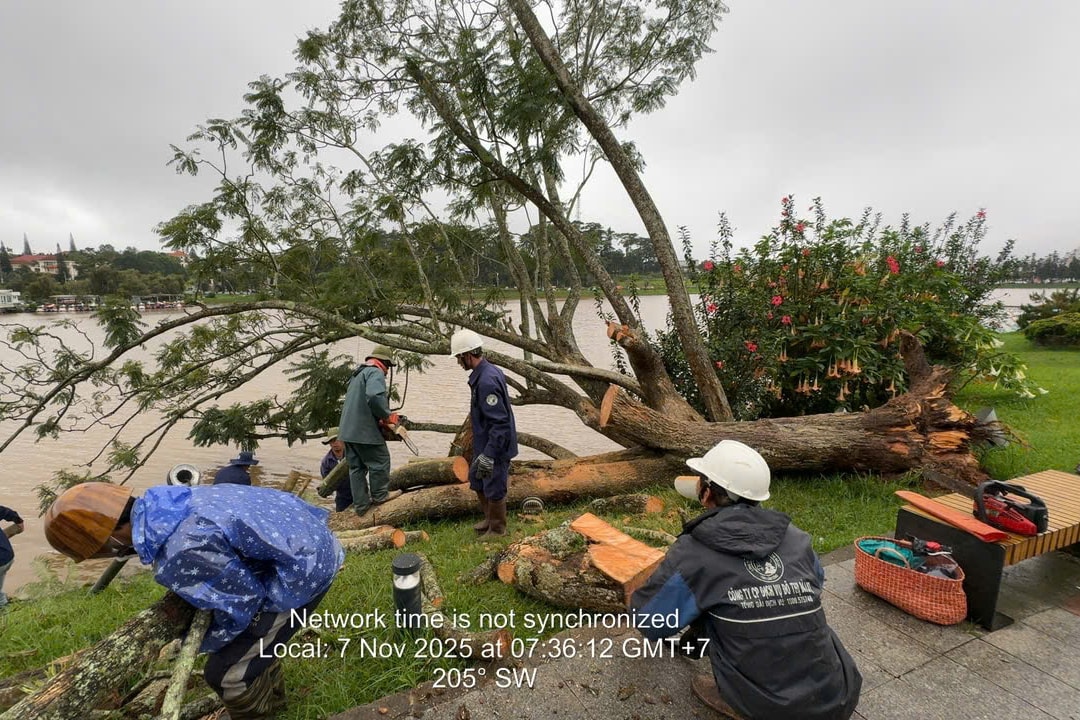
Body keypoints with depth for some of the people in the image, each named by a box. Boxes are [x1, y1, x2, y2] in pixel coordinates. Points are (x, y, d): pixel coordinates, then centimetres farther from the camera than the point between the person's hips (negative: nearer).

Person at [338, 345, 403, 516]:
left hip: (347, 430, 9)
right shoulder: (376, 372, -8)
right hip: (365, 430, -9)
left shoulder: (358, 373, 22)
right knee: (380, 460, 7)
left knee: (356, 467, 12)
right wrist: (387, 416, -14)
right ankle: (380, 495, 19)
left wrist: (379, 417, 16)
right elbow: (374, 396, -28)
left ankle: (360, 504, 17)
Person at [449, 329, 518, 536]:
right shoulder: (487, 372, 4)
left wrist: (488, 455, -29)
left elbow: (500, 422, -29)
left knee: (494, 489, 7)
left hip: (495, 447, -10)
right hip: (484, 443, 10)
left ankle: (497, 529, 27)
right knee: (477, 481, 23)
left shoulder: (486, 381, -28)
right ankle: (490, 519, 41)